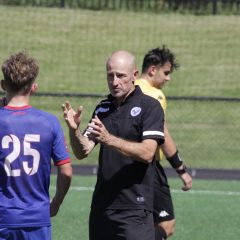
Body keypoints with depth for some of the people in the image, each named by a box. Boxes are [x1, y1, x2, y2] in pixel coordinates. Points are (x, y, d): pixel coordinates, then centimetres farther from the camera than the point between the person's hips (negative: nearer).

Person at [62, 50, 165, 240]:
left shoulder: (149, 107, -5)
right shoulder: (102, 108, 13)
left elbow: (147, 153, -17)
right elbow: (83, 152, 7)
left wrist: (109, 139, -27)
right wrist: (74, 130, -13)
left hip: (134, 209, -6)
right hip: (101, 206, 6)